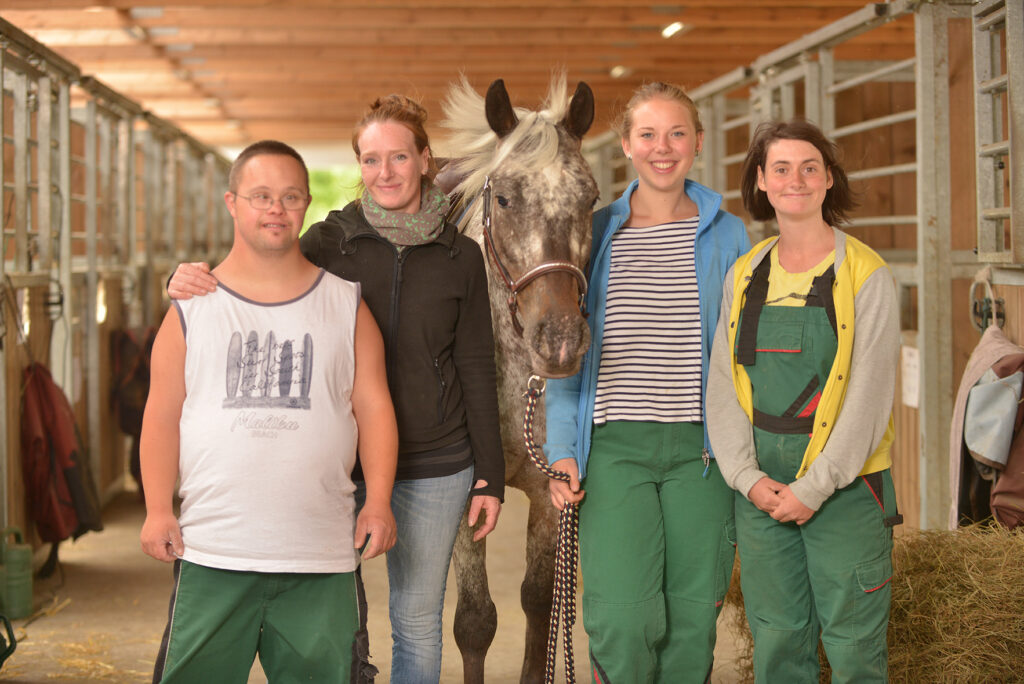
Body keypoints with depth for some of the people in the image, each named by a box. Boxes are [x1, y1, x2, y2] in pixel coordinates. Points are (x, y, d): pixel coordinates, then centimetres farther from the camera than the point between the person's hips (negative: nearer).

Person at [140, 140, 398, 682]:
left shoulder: (346, 303, 8)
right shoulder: (192, 306, 7)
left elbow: (373, 406, 6)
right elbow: (163, 415, 6)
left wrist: (379, 501, -2)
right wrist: (158, 509, -1)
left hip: (322, 555, 1)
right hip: (211, 550, 0)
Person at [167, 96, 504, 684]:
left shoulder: (460, 256, 1)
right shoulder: (329, 242, -2)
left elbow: (476, 369, 4)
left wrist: (490, 476, 2)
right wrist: (190, 280, -19)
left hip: (435, 464, 1)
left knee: (418, 619, 11)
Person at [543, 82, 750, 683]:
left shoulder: (727, 235, 6)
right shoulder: (596, 233, 7)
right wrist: (562, 449, 1)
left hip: (701, 448, 1)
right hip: (615, 446, 0)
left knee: (694, 620, 5)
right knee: (623, 621, -10)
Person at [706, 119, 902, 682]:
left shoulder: (865, 275, -5)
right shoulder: (743, 277, 8)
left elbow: (870, 396, -10)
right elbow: (722, 387, 5)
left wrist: (814, 486, -14)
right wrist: (749, 478, -8)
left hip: (844, 486, -3)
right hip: (760, 489, 3)